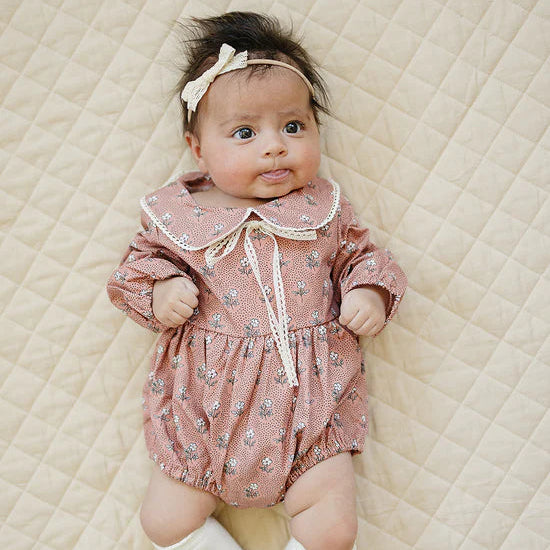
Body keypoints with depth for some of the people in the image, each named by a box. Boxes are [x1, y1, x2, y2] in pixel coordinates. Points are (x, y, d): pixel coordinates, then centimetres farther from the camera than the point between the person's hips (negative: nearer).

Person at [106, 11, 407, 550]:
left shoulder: (324, 207, 3)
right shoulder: (179, 214, 1)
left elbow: (360, 254, 13)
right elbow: (142, 259, 12)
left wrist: (369, 290, -8)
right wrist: (159, 289, -9)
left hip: (310, 398, 0)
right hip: (204, 400, 1)